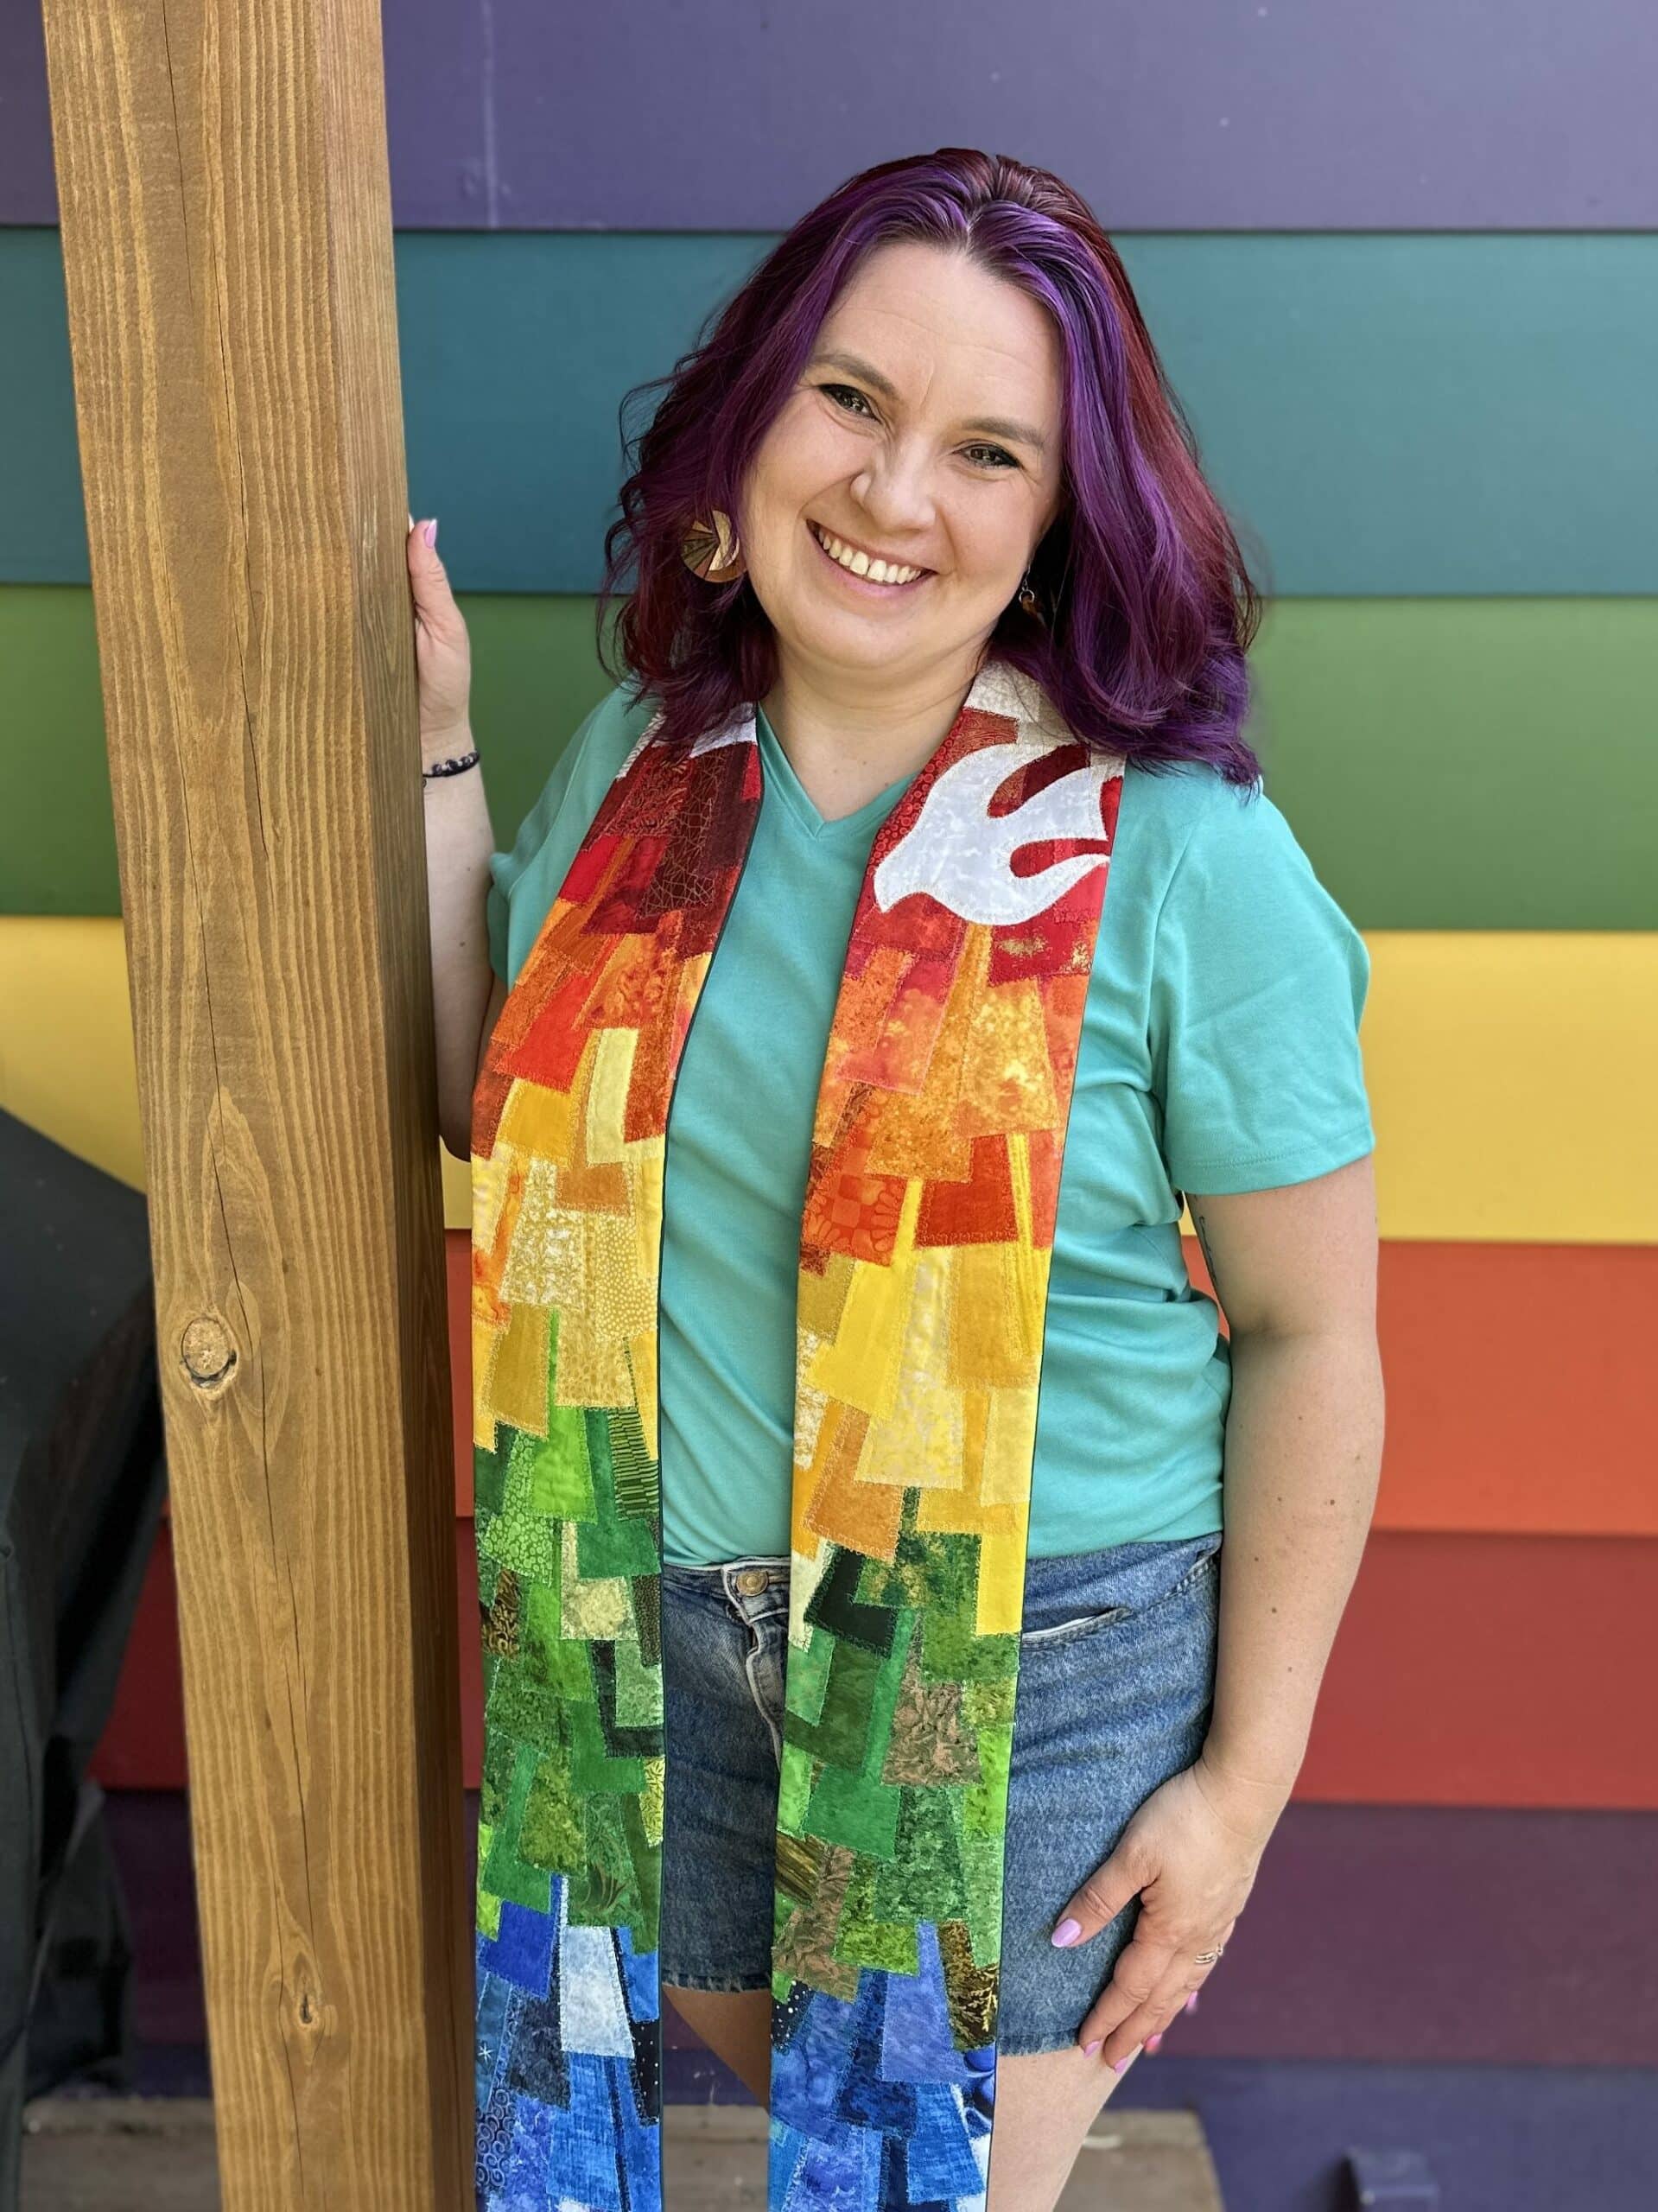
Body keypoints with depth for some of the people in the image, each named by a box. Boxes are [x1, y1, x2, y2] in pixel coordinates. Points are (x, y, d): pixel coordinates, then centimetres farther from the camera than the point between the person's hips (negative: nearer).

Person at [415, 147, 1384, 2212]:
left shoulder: (1184, 856, -18)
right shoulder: (647, 752, -3)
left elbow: (1311, 1338, -12)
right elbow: (484, 1102, 5)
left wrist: (1245, 1775, -9)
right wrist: (427, 752, -3)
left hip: (1043, 1655, -4)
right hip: (661, 1604, 5)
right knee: (727, 2025, 29)